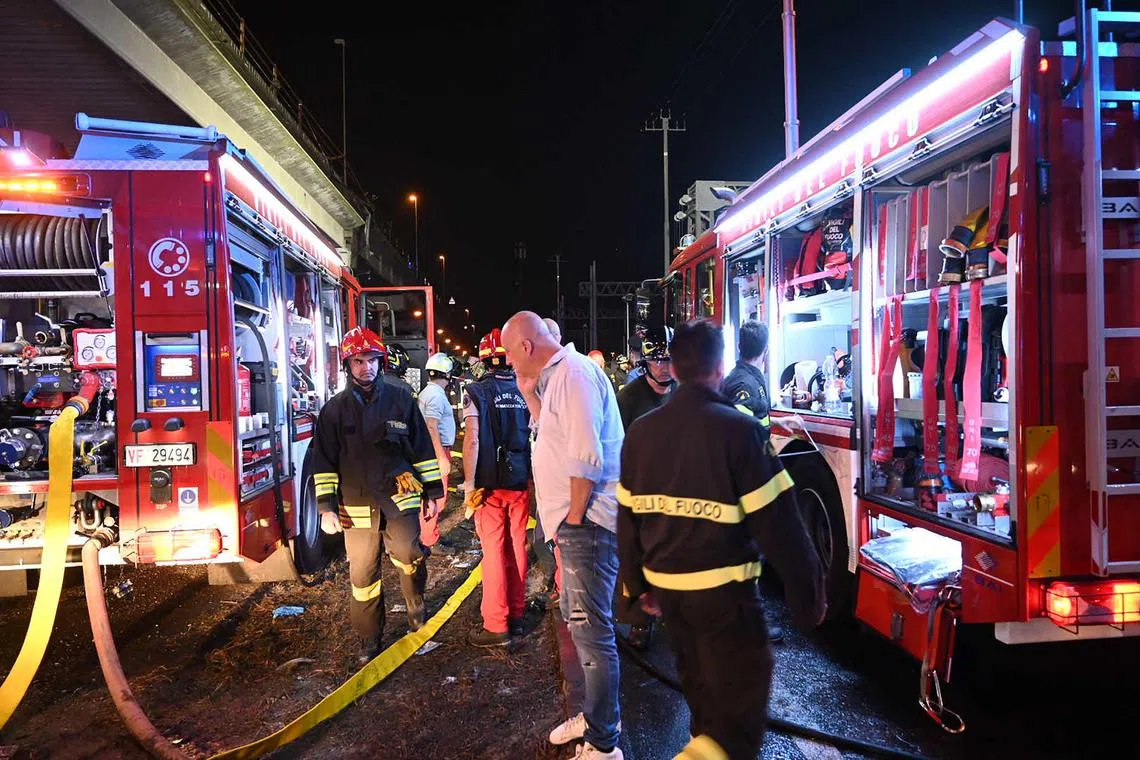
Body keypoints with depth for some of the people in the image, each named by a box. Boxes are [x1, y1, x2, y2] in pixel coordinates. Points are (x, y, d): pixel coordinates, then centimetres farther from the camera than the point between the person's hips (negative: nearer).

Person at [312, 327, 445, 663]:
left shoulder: (400, 400, 3)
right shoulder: (335, 409, 4)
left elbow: (423, 448, 6)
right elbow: (324, 462, 4)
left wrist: (432, 491, 4)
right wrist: (327, 508, -1)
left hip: (401, 500, -1)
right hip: (357, 506, 1)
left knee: (411, 560, 1)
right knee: (363, 575, 8)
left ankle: (416, 610, 30)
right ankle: (370, 638, 24)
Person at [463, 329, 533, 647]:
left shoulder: (477, 392, -7)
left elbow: (472, 440, -14)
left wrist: (469, 484, -9)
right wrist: (534, 477, 13)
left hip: (490, 483, -3)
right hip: (521, 481, 3)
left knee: (494, 550, 2)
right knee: (517, 547, 12)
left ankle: (496, 625, 7)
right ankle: (517, 615, 23)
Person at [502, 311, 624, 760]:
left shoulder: (573, 374, -18)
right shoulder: (557, 374, 14)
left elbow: (585, 457, -24)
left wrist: (575, 515, -16)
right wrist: (529, 393, 8)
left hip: (587, 522, -11)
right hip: (575, 521, 11)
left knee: (592, 631, -2)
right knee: (579, 621, 21)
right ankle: (596, 715, 37)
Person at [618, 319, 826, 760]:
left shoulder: (641, 431, 1)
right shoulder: (739, 429, -16)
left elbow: (628, 519, 7)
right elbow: (776, 523, -16)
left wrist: (637, 584, 19)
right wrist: (809, 594, -5)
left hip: (665, 586, 6)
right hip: (722, 588, -6)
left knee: (700, 685, 25)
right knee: (740, 698, 6)